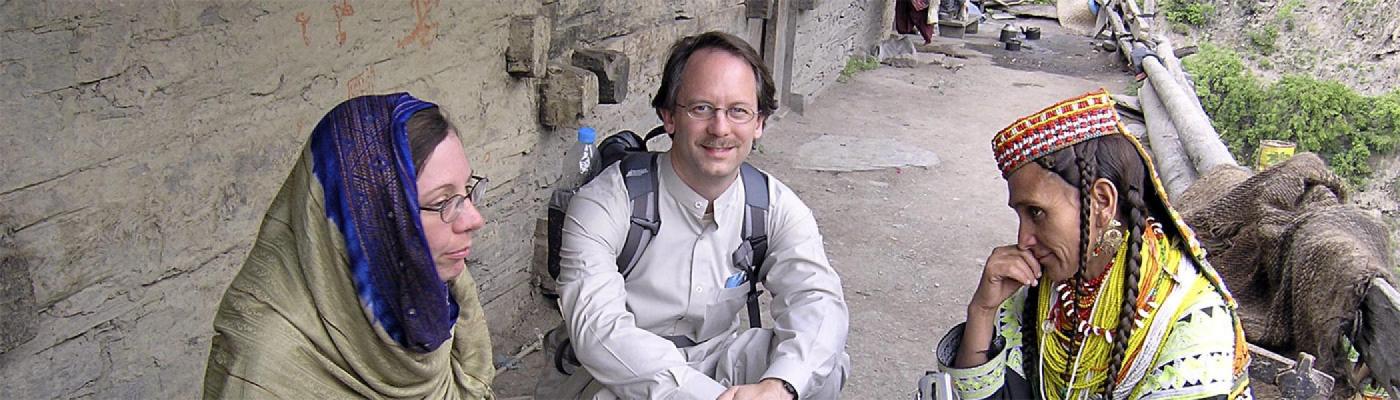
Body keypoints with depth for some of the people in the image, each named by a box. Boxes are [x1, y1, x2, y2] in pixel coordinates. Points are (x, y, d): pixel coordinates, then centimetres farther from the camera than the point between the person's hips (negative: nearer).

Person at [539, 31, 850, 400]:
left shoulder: (777, 207, -5)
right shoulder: (606, 203, -18)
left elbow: (817, 300, -18)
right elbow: (598, 330, -29)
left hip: (712, 363, 3)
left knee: (825, 359, -22)